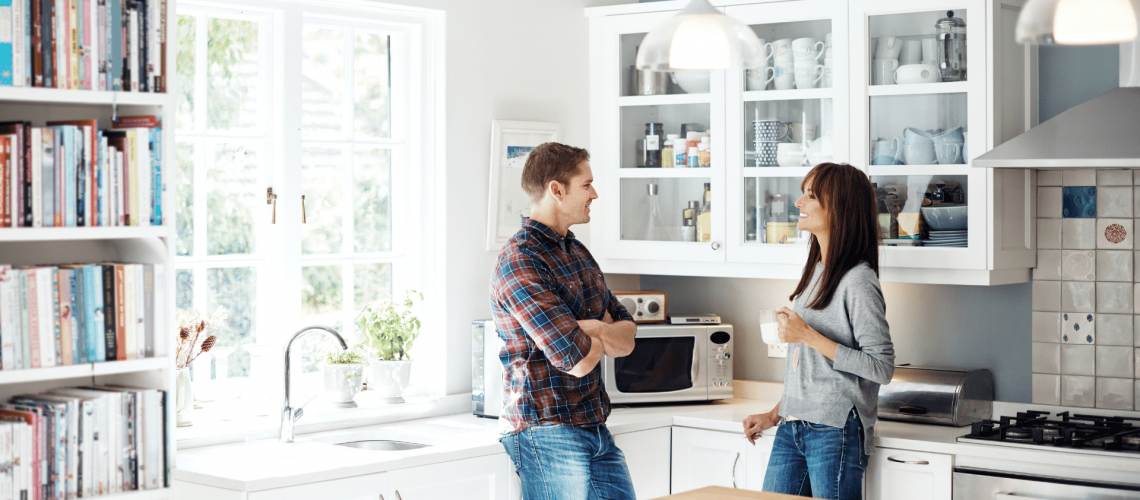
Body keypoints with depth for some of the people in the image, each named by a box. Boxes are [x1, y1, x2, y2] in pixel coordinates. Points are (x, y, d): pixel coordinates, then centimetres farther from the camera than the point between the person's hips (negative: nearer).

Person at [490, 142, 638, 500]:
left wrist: (588, 328, -13)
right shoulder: (519, 262, -16)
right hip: (547, 434, -8)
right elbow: (577, 360, -22)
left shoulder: (578, 253, 14)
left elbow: (628, 338, 9)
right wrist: (603, 333, 0)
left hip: (596, 429, 8)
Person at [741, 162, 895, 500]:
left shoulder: (857, 281, -12)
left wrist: (808, 336, -17)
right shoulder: (815, 272, 14)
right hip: (792, 430, 8)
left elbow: (882, 367, -17)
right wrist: (775, 415, 18)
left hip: (835, 433, -8)